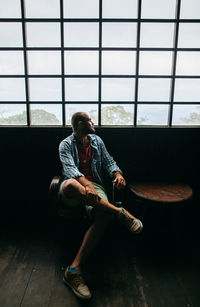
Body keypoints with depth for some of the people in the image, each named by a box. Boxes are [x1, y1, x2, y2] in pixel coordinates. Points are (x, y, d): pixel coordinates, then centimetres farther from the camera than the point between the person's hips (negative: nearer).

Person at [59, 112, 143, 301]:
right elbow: (70, 168, -11)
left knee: (104, 214, -33)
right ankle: (119, 212, -32)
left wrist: (117, 174, -8)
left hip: (94, 185, 3)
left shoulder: (97, 141, 21)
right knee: (69, 185, -43)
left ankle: (73, 269, -31)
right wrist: (86, 185, -32)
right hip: (75, 186, -2)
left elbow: (108, 161, 18)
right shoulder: (66, 144, 6)